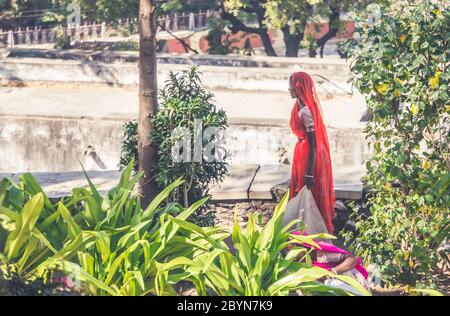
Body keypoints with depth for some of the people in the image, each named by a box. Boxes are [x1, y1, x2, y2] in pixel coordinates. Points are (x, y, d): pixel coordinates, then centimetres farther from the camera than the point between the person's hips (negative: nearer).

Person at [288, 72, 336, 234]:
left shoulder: (306, 112, -26)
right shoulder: (301, 106, 2)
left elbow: (313, 144, -25)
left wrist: (309, 173, -25)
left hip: (309, 155, -10)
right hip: (303, 152, 10)